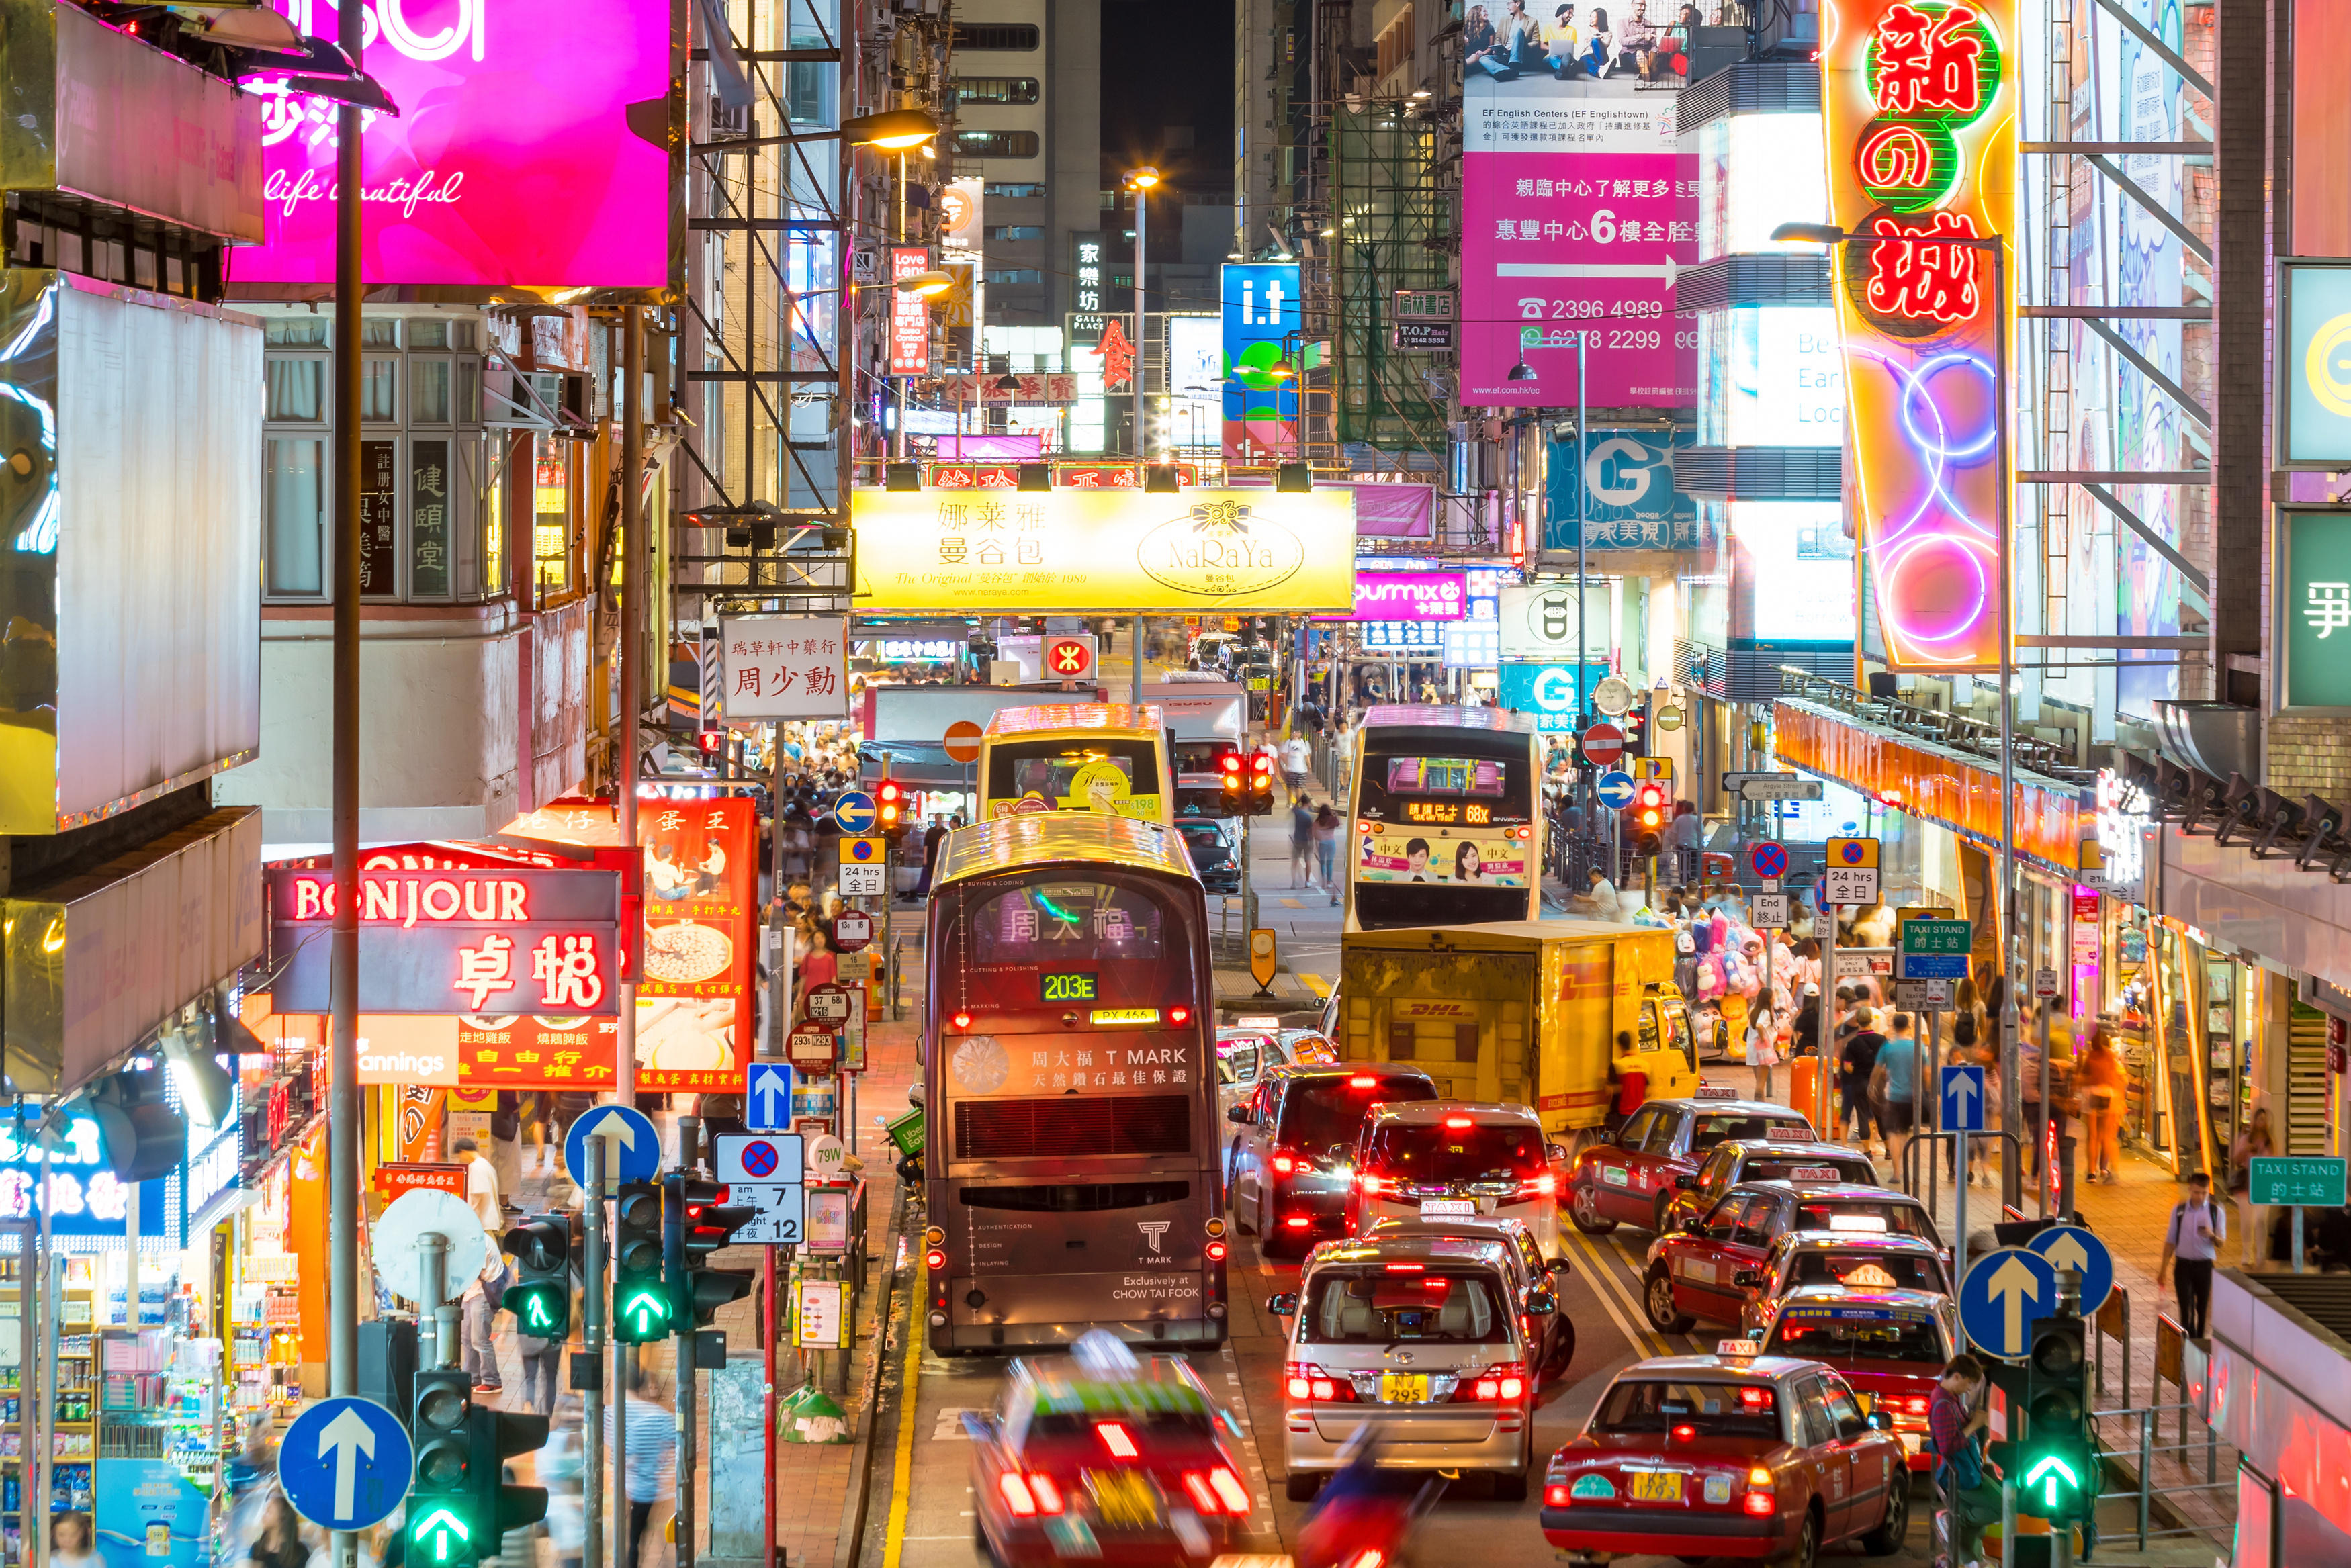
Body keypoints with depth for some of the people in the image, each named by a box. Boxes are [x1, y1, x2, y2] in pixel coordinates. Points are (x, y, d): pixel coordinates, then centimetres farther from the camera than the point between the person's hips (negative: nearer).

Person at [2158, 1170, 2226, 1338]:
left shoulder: (2216, 1212, 0)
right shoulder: (2179, 1210, 2)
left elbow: (2221, 1243, -3)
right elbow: (2170, 1241, 8)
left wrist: (2212, 1236, -27)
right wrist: (2163, 1269, 6)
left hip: (2204, 1266, 0)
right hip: (2183, 1265, 0)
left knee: (2202, 1308, 7)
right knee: (2186, 1309, -8)